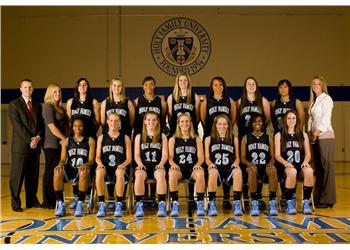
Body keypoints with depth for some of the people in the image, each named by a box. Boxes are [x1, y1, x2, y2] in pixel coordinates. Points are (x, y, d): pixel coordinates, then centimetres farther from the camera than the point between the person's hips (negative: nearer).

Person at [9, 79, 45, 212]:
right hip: (21, 146, -5)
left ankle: (32, 201, 17)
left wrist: (38, 137, -6)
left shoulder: (37, 105, 16)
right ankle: (15, 203, 7)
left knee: (33, 176, 8)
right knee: (17, 176, -1)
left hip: (35, 145, 5)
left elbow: (41, 124, 12)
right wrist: (29, 140, -14)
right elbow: (17, 125, -8)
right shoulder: (14, 104, 0)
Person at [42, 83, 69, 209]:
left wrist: (66, 138, -3)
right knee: (50, 172, -2)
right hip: (51, 144, -7)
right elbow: (52, 127, -13)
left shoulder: (61, 108, 17)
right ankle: (47, 202, 5)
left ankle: (54, 200, 16)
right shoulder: (48, 106, -6)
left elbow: (66, 125, 15)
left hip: (60, 144, 7)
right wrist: (65, 139, -9)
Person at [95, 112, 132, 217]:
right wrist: (100, 163, -11)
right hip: (105, 167, 1)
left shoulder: (125, 138, 12)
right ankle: (101, 205, -27)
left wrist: (123, 165, -14)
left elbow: (129, 158, 7)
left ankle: (119, 204, -27)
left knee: (120, 173, -38)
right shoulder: (101, 138, 17)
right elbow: (97, 156, 12)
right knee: (99, 172, -35)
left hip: (119, 167, -1)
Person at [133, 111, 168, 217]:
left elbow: (165, 154, 7)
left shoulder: (162, 136, 15)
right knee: (139, 175, -35)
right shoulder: (139, 137, 17)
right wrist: (140, 164, -11)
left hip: (157, 166, -1)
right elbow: (137, 154, 10)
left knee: (161, 175, -37)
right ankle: (139, 204, -27)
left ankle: (162, 204, -33)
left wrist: (161, 164, -13)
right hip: (144, 166, 1)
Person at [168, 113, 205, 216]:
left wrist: (198, 164, -15)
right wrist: (173, 164, -17)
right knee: (172, 174, -36)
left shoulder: (197, 139, 17)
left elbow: (201, 157, 8)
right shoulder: (173, 139, 16)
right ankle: (175, 204, -26)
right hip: (179, 168, 0)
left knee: (200, 174, -35)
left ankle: (200, 204, -22)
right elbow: (170, 157, 6)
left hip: (193, 168, 0)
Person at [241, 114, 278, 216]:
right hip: (251, 166, -1)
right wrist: (249, 163, -15)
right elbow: (243, 157, 7)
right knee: (252, 170, -38)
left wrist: (271, 162, -11)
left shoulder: (268, 138, 18)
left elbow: (272, 156, 13)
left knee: (273, 170, -35)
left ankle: (272, 203, -33)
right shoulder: (246, 138, 14)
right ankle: (254, 203, -33)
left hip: (265, 167, 1)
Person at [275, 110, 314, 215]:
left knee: (309, 171, -33)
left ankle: (306, 202, -19)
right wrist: (285, 163, -17)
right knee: (292, 172, -38)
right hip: (287, 166, -2)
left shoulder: (303, 135, 19)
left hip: (301, 165, 2)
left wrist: (305, 161, -10)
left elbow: (308, 153, 13)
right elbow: (277, 155, 3)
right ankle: (289, 202, -19)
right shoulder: (279, 135, 12)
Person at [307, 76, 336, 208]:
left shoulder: (326, 99, -4)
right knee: (318, 168, 8)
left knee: (327, 167, -7)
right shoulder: (313, 101, 18)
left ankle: (327, 199, -3)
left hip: (325, 136, -8)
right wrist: (310, 133, 4)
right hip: (315, 137, 8)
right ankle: (318, 198, 14)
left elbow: (325, 119, -12)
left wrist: (316, 133, -15)